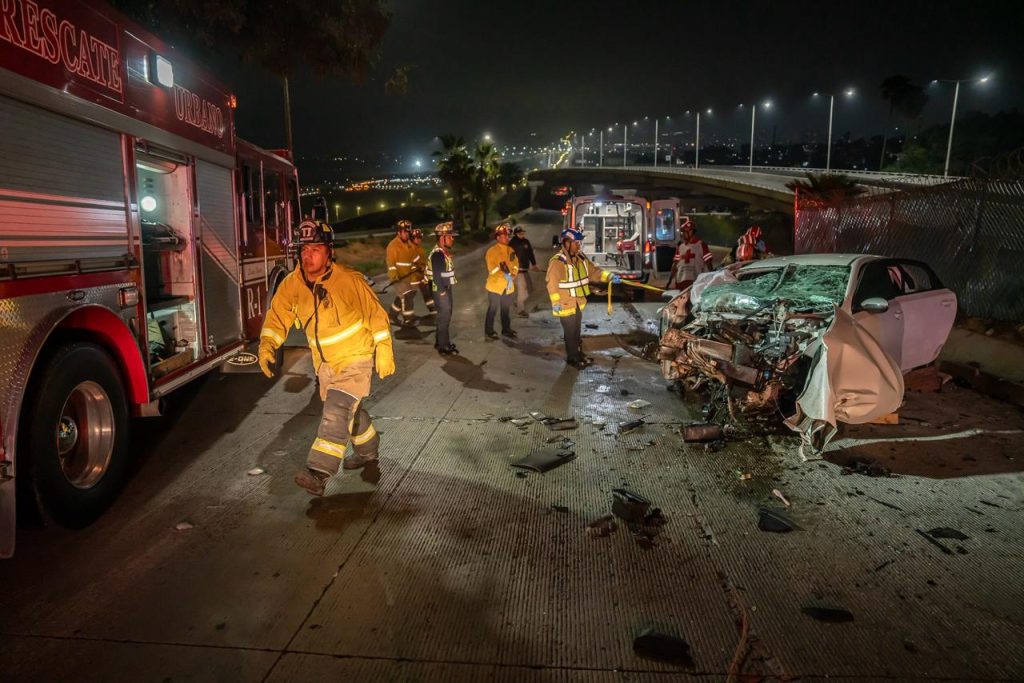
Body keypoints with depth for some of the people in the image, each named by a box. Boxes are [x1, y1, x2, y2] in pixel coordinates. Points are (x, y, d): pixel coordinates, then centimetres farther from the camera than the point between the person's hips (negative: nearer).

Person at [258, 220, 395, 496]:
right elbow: (277, 315, -4)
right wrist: (266, 346, -22)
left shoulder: (349, 280, -20)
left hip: (356, 358, -6)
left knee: (337, 410, -19)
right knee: (350, 410, 21)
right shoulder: (292, 283, -9)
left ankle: (319, 472, -16)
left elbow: (376, 315, -12)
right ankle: (367, 449, 44)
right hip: (325, 362, 6)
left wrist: (384, 352, -10)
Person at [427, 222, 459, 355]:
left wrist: (449, 288, 14)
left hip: (447, 288, 10)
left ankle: (441, 341, 31)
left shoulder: (445, 252, 10)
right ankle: (443, 346, 8)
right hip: (440, 290, -10)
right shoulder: (437, 254, -21)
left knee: (446, 315, 18)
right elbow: (437, 275, -24)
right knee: (444, 317, -2)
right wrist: (442, 291, -18)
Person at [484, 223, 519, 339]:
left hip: (508, 286, 6)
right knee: (493, 309, 2)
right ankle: (489, 331, 13)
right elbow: (492, 269, -16)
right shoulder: (492, 251, -12)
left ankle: (506, 329, 27)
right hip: (496, 285, -6)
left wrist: (512, 275, -6)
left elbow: (515, 264, 9)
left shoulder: (510, 250, 9)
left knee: (506, 309, 15)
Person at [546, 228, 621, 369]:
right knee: (570, 332, 4)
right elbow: (552, 283, -21)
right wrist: (556, 302, -22)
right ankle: (572, 358, 17)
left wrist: (610, 277, -3)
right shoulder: (557, 261, -21)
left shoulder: (580, 258, 4)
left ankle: (579, 354, 34)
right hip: (566, 304, -8)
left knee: (577, 331, 20)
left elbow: (594, 271, 10)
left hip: (578, 303, 8)